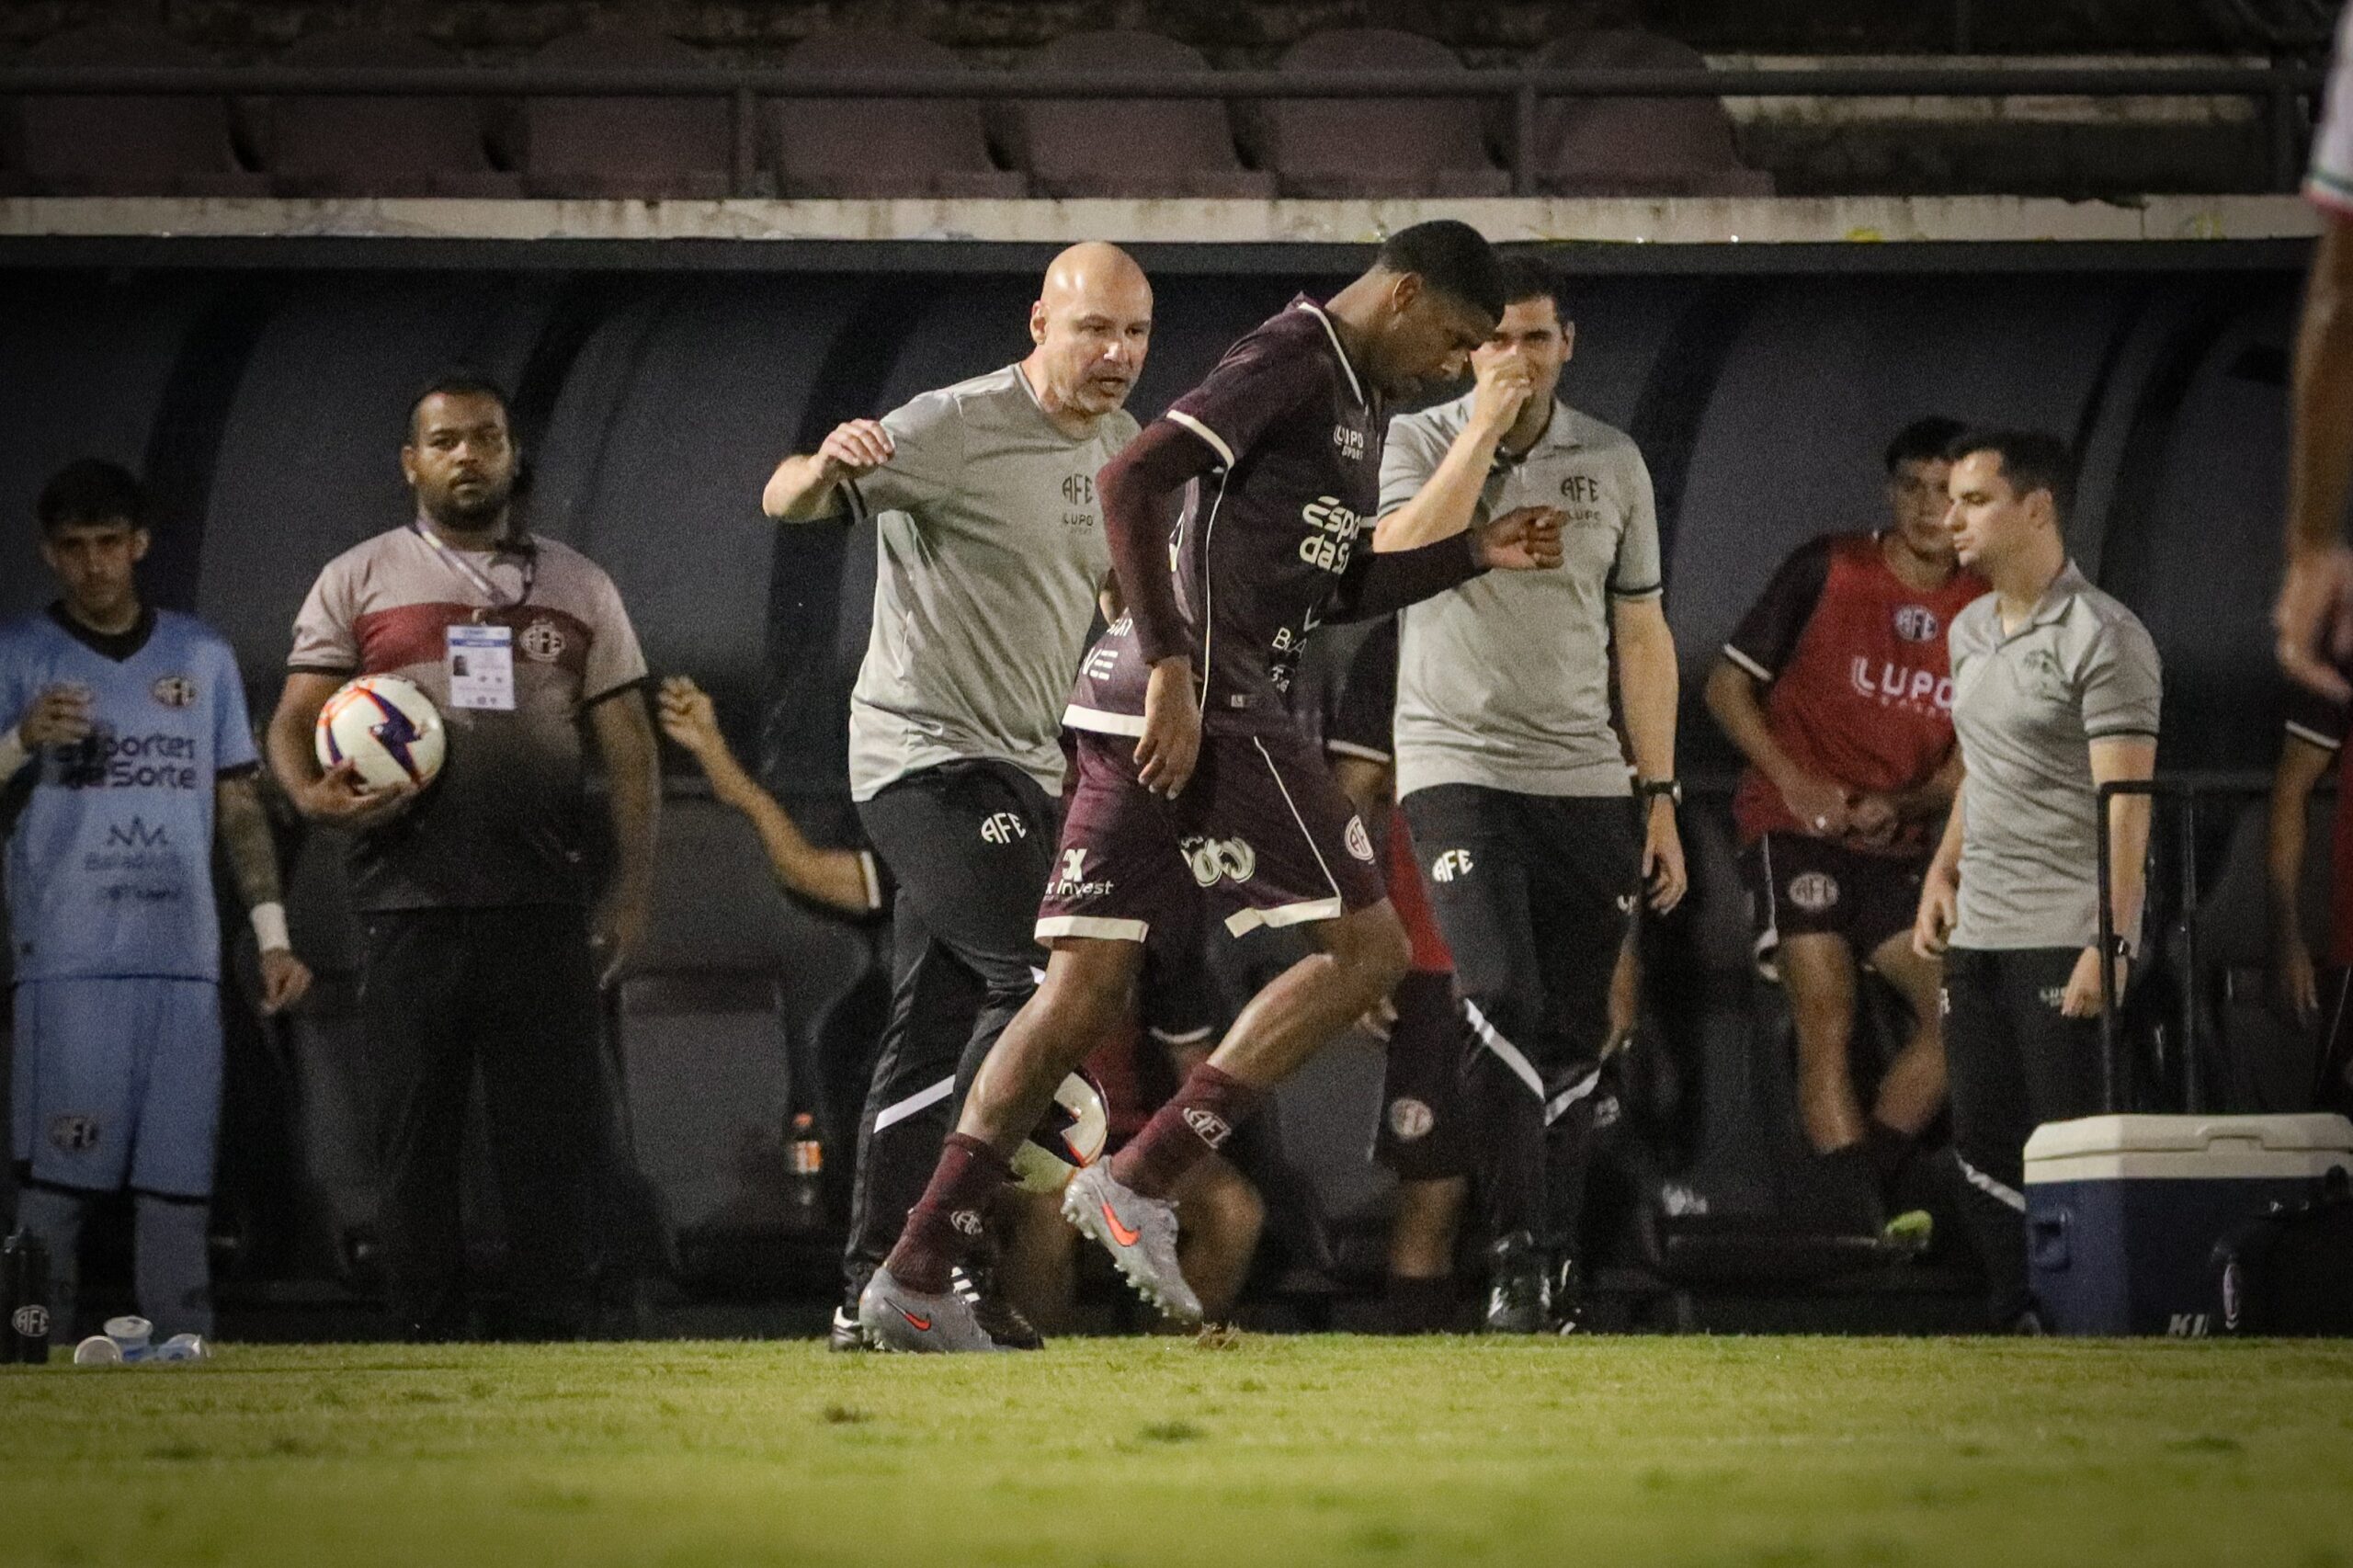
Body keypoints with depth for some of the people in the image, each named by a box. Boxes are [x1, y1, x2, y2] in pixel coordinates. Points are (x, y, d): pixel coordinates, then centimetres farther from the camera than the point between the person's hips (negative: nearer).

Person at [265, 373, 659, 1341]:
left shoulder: (576, 587, 15)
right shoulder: (359, 581, 11)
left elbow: (627, 747, 12)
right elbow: (293, 722, 6)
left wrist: (630, 894, 2)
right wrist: (313, 797, -17)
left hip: (542, 900, 1)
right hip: (410, 897, -1)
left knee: (555, 1128, -3)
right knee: (416, 1127, 1)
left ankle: (556, 1334, 1)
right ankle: (428, 1334, 5)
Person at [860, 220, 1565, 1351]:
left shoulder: (1358, 398, 24)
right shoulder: (1292, 358, -8)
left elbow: (1332, 589, 33)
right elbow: (1134, 482, -19)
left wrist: (1473, 555, 22)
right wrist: (1172, 666, -23)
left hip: (1149, 706, 10)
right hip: (1205, 699, -10)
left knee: (1085, 991, 6)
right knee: (1366, 946, -6)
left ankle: (916, 1275, 3)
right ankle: (1139, 1184, -9)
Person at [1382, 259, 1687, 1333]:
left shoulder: (1612, 462, 9)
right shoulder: (1417, 442, 1)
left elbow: (1641, 637, 13)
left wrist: (1659, 799, 9)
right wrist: (1484, 429, -19)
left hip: (1584, 782, 4)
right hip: (1459, 767, -4)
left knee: (1573, 1039, 4)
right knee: (1505, 1005, -19)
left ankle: (1557, 1272, 12)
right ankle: (1516, 1263, -20)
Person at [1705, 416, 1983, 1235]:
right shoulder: (1827, 570, -5)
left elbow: (1971, 757, 8)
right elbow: (1727, 684, -1)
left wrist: (1901, 806, -13)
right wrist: (1797, 785, -14)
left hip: (1895, 849, 5)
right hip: (1794, 829, -5)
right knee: (1827, 1021, -15)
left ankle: (1867, 1187, 2)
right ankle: (1865, 1224, -19)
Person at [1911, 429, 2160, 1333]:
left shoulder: (2102, 639, -10)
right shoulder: (1971, 632, 15)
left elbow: (2125, 806, -16)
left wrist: (2108, 943, -23)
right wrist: (1942, 872, 14)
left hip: (2065, 937, -8)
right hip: (1978, 935, 8)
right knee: (1984, 1147, 8)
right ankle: (2017, 1326, 14)